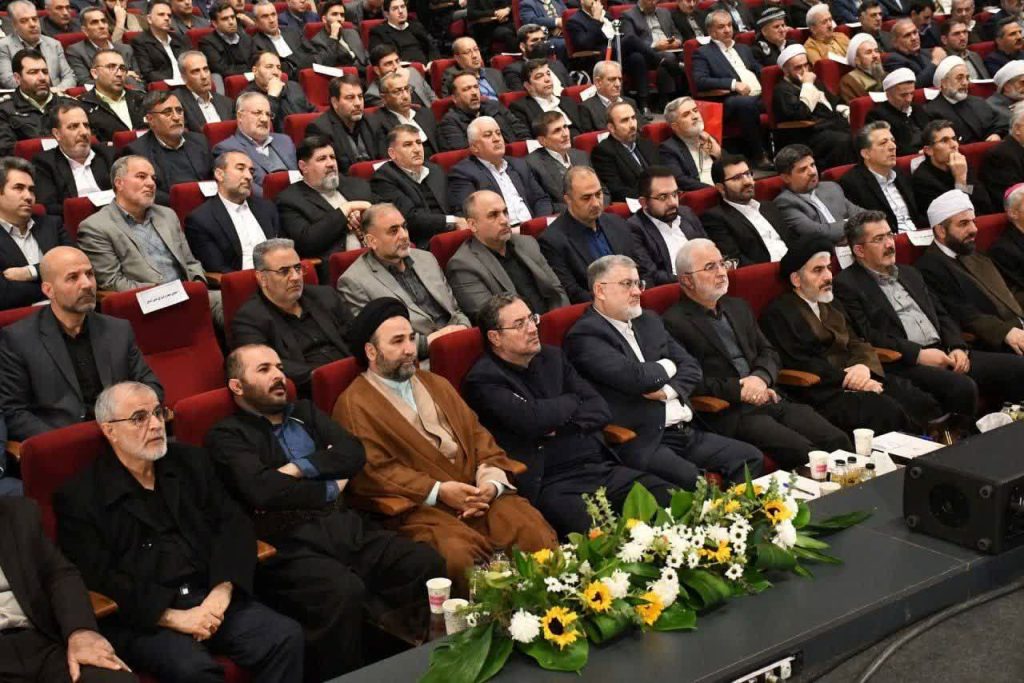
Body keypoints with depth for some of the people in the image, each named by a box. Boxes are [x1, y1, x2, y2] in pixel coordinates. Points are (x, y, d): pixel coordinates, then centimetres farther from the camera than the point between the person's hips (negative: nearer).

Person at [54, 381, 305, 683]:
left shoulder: (192, 462, 15)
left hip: (210, 598, 5)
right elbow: (98, 578, -7)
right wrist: (172, 617, -16)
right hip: (144, 616, -5)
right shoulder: (78, 498, 0)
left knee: (287, 636, -19)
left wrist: (222, 590, -9)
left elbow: (233, 523, 9)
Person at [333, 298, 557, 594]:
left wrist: (490, 482, -4)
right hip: (418, 506, -6)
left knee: (536, 533, -19)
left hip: (477, 492, 6)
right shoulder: (355, 404, 1)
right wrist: (437, 491, -16)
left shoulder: (436, 385, 23)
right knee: (459, 553, -34)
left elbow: (477, 435, 16)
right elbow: (372, 471, -8)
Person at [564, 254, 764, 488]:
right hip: (640, 442, -8)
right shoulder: (584, 335, -7)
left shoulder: (649, 321, 19)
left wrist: (668, 390, -7)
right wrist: (666, 368, 1)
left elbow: (691, 368, 15)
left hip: (686, 431, 8)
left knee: (750, 458, -7)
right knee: (690, 478, -31)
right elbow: (633, 377, -20)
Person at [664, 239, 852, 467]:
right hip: (729, 414, -7)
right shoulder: (673, 324, -3)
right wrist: (738, 390, -13)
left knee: (837, 441, -12)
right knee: (804, 453, -25)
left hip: (770, 399, 7)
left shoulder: (738, 307, 22)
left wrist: (761, 378, -3)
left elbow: (768, 353, 19)